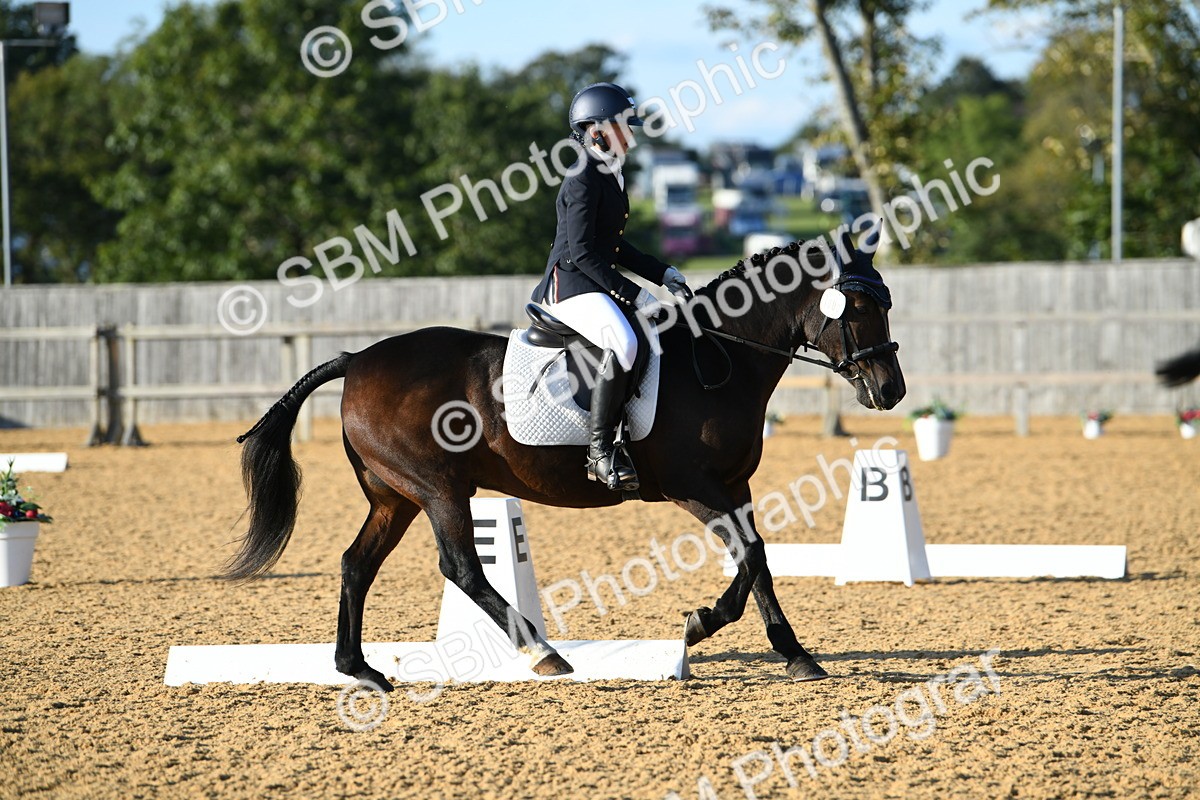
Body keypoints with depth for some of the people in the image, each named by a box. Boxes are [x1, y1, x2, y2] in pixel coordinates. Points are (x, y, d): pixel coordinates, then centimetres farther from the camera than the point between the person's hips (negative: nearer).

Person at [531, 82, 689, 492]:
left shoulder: (610, 177, 17)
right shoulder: (583, 180, -14)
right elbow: (582, 252, -20)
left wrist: (663, 274, 14)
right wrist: (633, 295, -22)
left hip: (600, 284, 11)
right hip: (571, 285, -11)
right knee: (623, 343, -34)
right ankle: (600, 452, -32)